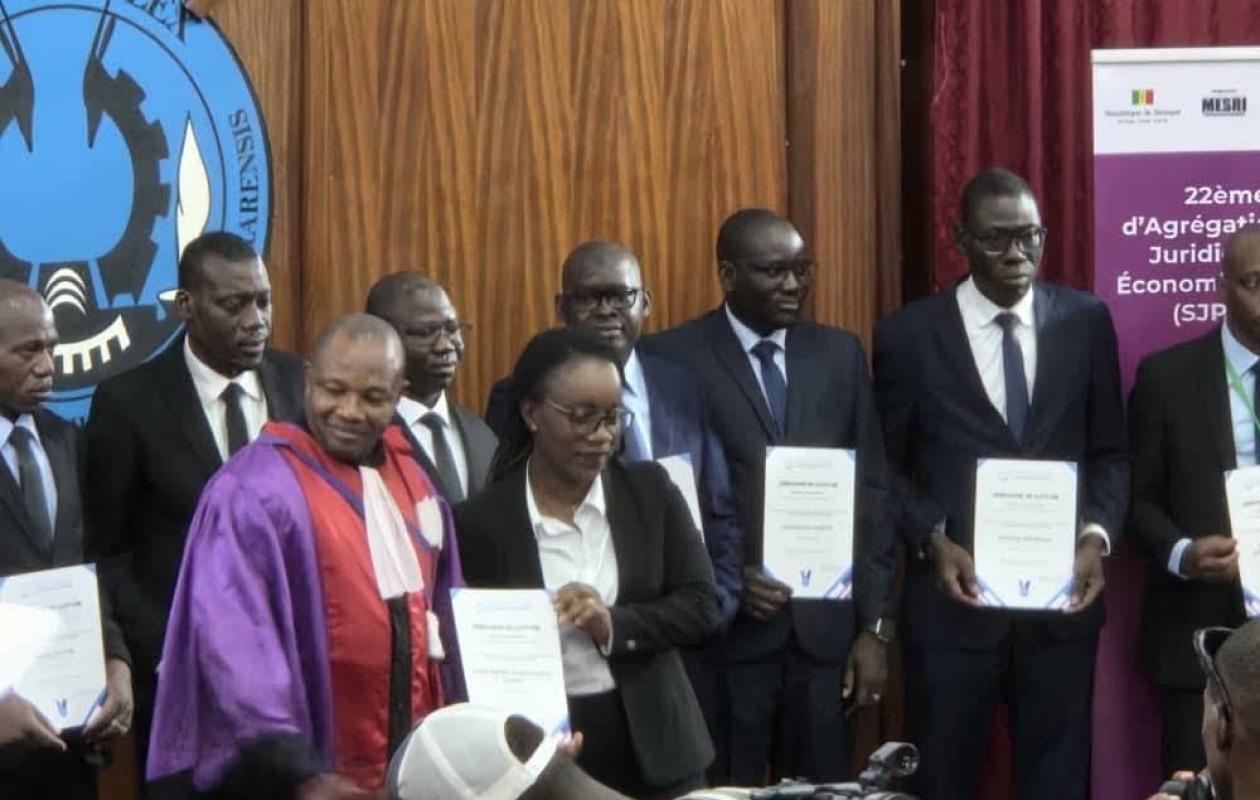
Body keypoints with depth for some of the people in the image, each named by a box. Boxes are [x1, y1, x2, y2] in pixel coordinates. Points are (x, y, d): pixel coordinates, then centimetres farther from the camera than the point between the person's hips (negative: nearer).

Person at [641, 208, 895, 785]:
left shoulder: (839, 354, 9)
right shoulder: (671, 358, -2)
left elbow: (871, 493, 9)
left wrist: (874, 625, 4)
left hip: (825, 628, 3)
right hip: (722, 630, -3)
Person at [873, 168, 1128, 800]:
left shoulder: (1086, 321, 3)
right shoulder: (909, 334, -2)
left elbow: (1110, 451, 8)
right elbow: (890, 468, 3)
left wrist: (1096, 536, -8)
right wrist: (934, 542, -13)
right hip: (953, 598, -1)